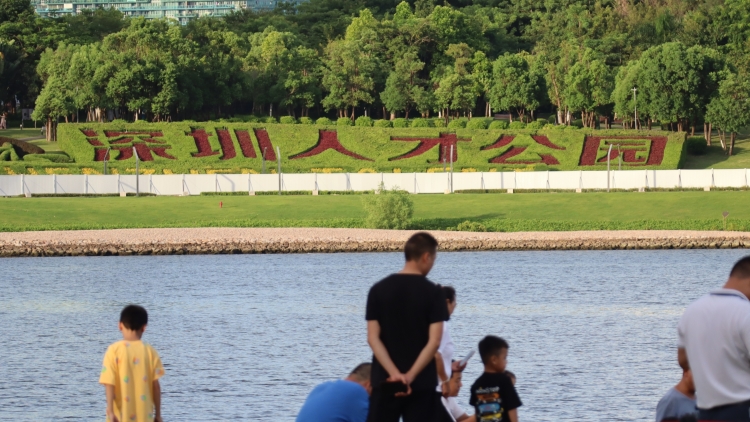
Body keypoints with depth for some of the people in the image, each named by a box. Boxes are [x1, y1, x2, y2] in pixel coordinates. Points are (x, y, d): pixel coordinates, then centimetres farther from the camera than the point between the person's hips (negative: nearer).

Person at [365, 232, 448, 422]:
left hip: (385, 380, 2)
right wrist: (411, 376, -13)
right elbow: (434, 341, -13)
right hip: (422, 382, -2)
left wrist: (394, 374, -10)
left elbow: (373, 338, -4)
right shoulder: (433, 292, -5)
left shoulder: (379, 290, 2)